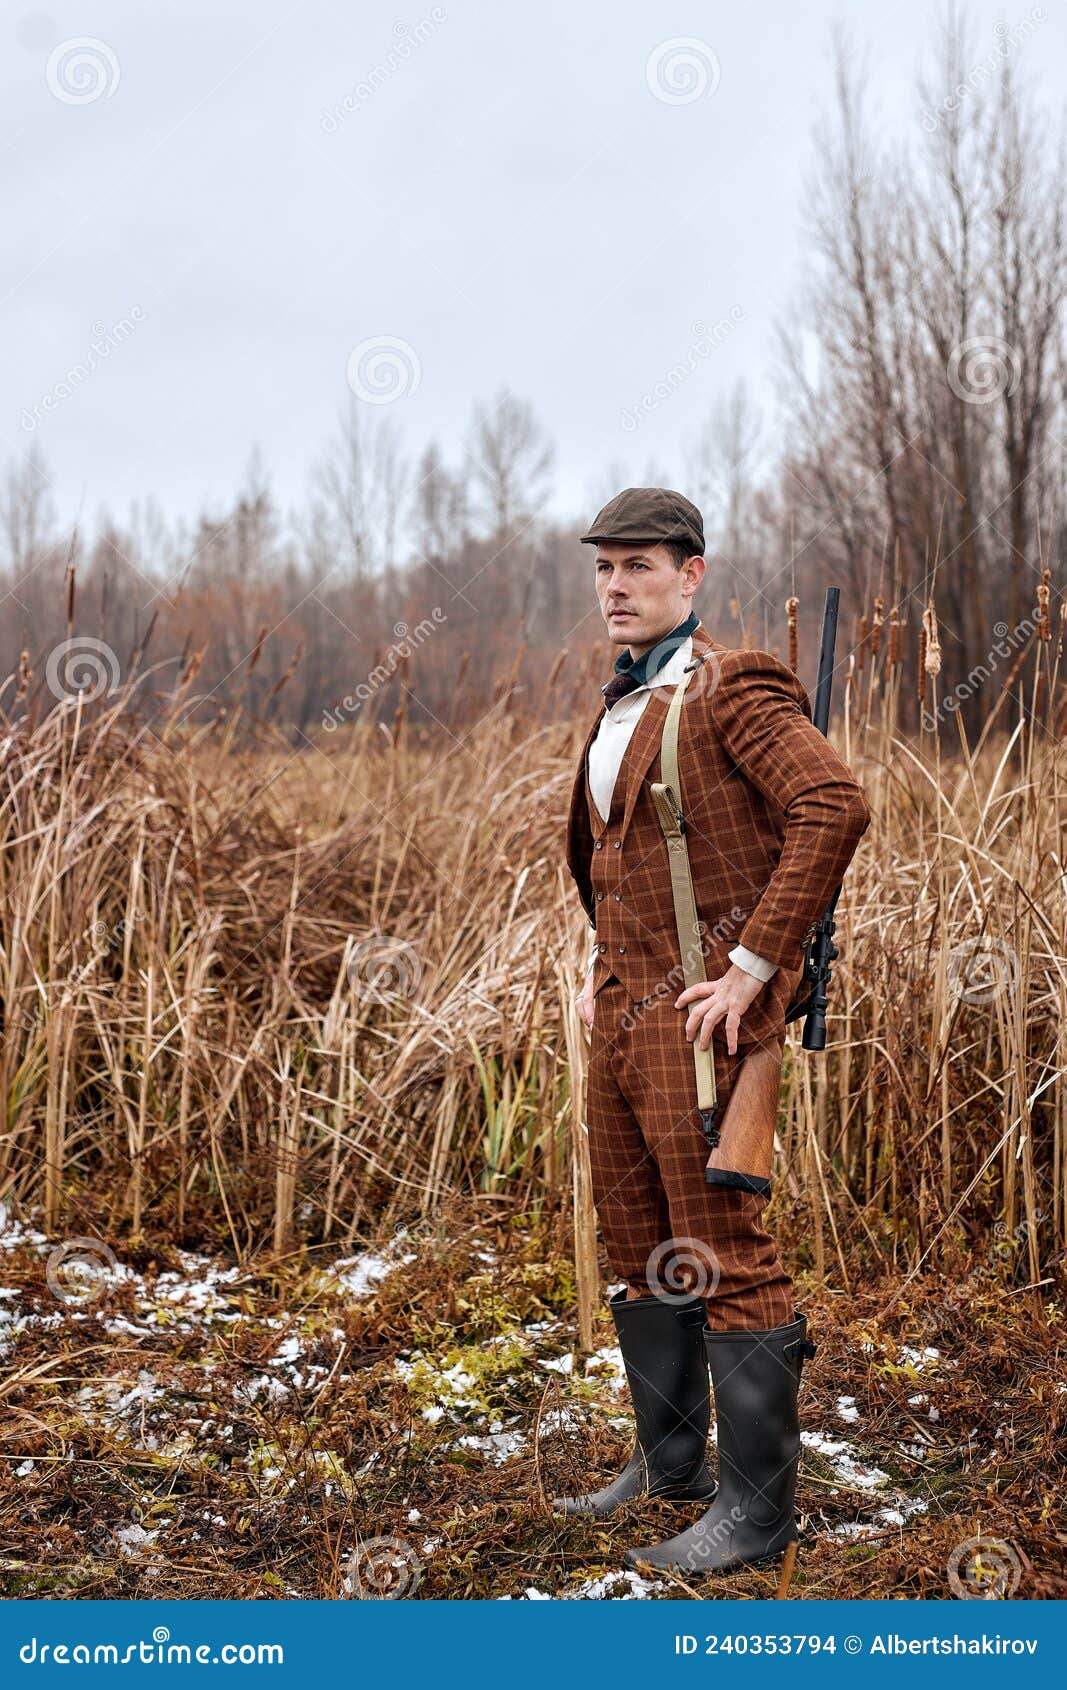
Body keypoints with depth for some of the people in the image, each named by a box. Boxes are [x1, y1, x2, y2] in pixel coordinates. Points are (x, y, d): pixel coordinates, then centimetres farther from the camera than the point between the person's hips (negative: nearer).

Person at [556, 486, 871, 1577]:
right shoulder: (621, 708, 17)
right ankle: (668, 1465, 30)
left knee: (724, 1259, -5)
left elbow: (834, 807, -25)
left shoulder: (733, 690, -11)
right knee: (639, 1250, 16)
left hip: (702, 1018, -9)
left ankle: (756, 1508, 4)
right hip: (623, 1013, 9)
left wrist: (753, 967, -23)